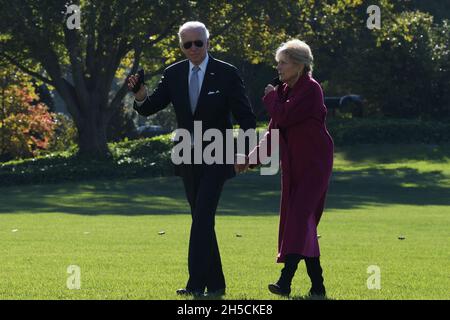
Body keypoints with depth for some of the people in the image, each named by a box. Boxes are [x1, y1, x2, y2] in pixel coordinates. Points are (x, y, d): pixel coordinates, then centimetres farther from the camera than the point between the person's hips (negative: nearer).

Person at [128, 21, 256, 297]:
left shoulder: (227, 74, -8)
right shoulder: (173, 74, 3)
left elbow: (245, 115, -7)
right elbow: (149, 108, 2)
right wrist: (141, 97, -21)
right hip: (188, 159, 5)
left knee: (203, 219, -15)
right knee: (202, 222, 10)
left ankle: (196, 283, -19)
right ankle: (215, 284, 17)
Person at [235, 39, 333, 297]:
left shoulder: (311, 89, -12)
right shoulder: (285, 91, 14)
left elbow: (283, 117, -22)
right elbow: (274, 132, 18)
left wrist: (271, 97, -4)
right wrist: (252, 159, 11)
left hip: (314, 164, -9)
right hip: (293, 167, 9)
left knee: (299, 217, -17)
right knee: (304, 225, 6)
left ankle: (286, 280, -27)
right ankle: (317, 284, 11)